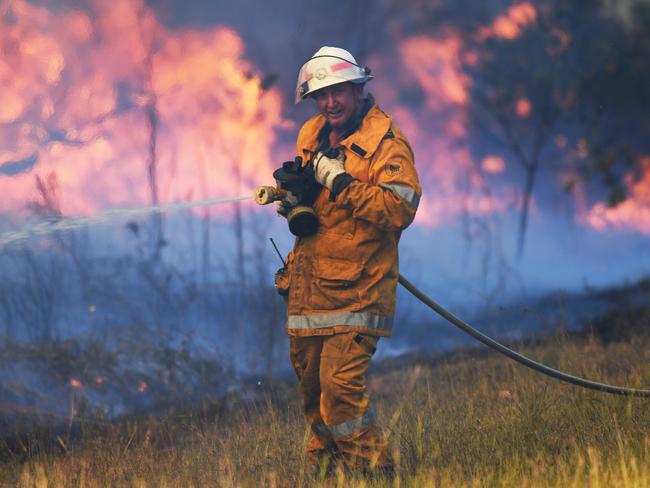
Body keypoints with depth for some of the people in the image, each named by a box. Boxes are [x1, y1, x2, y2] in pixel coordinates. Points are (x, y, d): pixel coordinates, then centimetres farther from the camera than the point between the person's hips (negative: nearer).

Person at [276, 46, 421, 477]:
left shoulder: (386, 142, -10)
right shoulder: (311, 136, 13)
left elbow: (401, 210, -22)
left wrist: (340, 182, -22)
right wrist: (290, 199, 6)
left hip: (357, 288, -7)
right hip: (309, 285, 7)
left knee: (340, 383, -15)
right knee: (311, 381, 14)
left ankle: (372, 468, -3)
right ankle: (326, 462, 30)